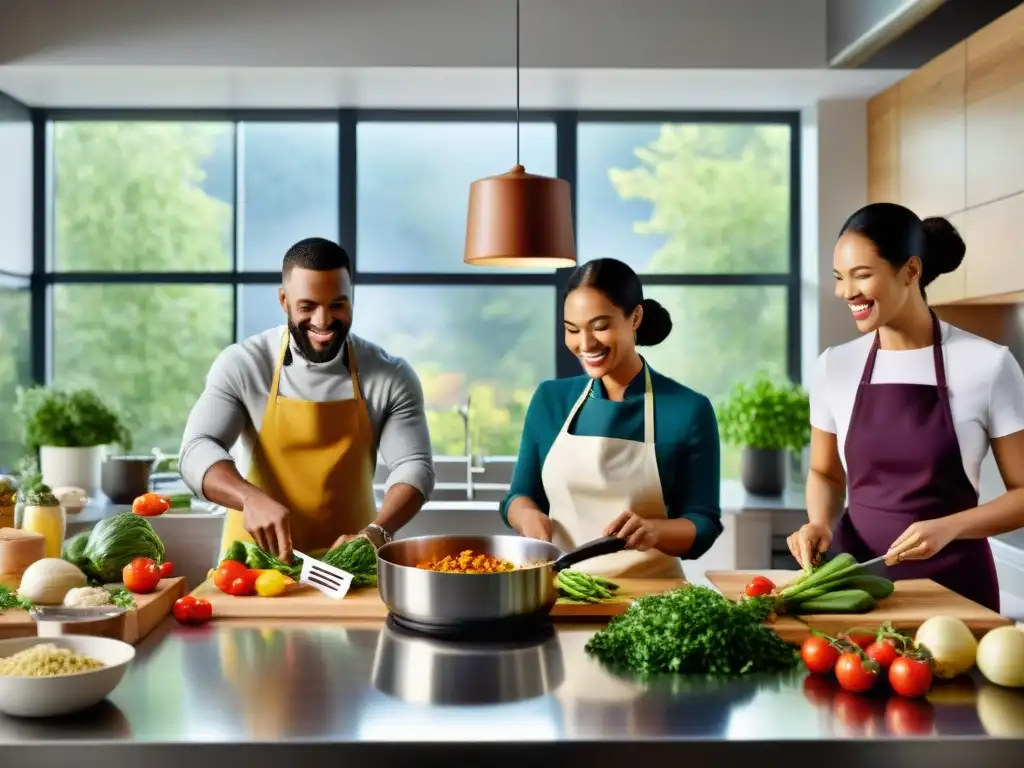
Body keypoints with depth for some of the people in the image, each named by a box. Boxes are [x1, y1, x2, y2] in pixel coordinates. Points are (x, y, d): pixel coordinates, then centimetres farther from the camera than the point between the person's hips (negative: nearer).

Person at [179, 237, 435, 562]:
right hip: (256, 559, 0)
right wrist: (252, 498, -30)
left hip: (350, 563, 0)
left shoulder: (391, 377, -2)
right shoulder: (242, 365, -4)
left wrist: (375, 533, -24)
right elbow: (197, 450, -10)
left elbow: (414, 466, -5)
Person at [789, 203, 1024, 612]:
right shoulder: (834, 366, 0)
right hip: (854, 574, 3)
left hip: (952, 583, -2)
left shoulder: (987, 364, -9)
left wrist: (948, 528, -19)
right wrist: (820, 523, -6)